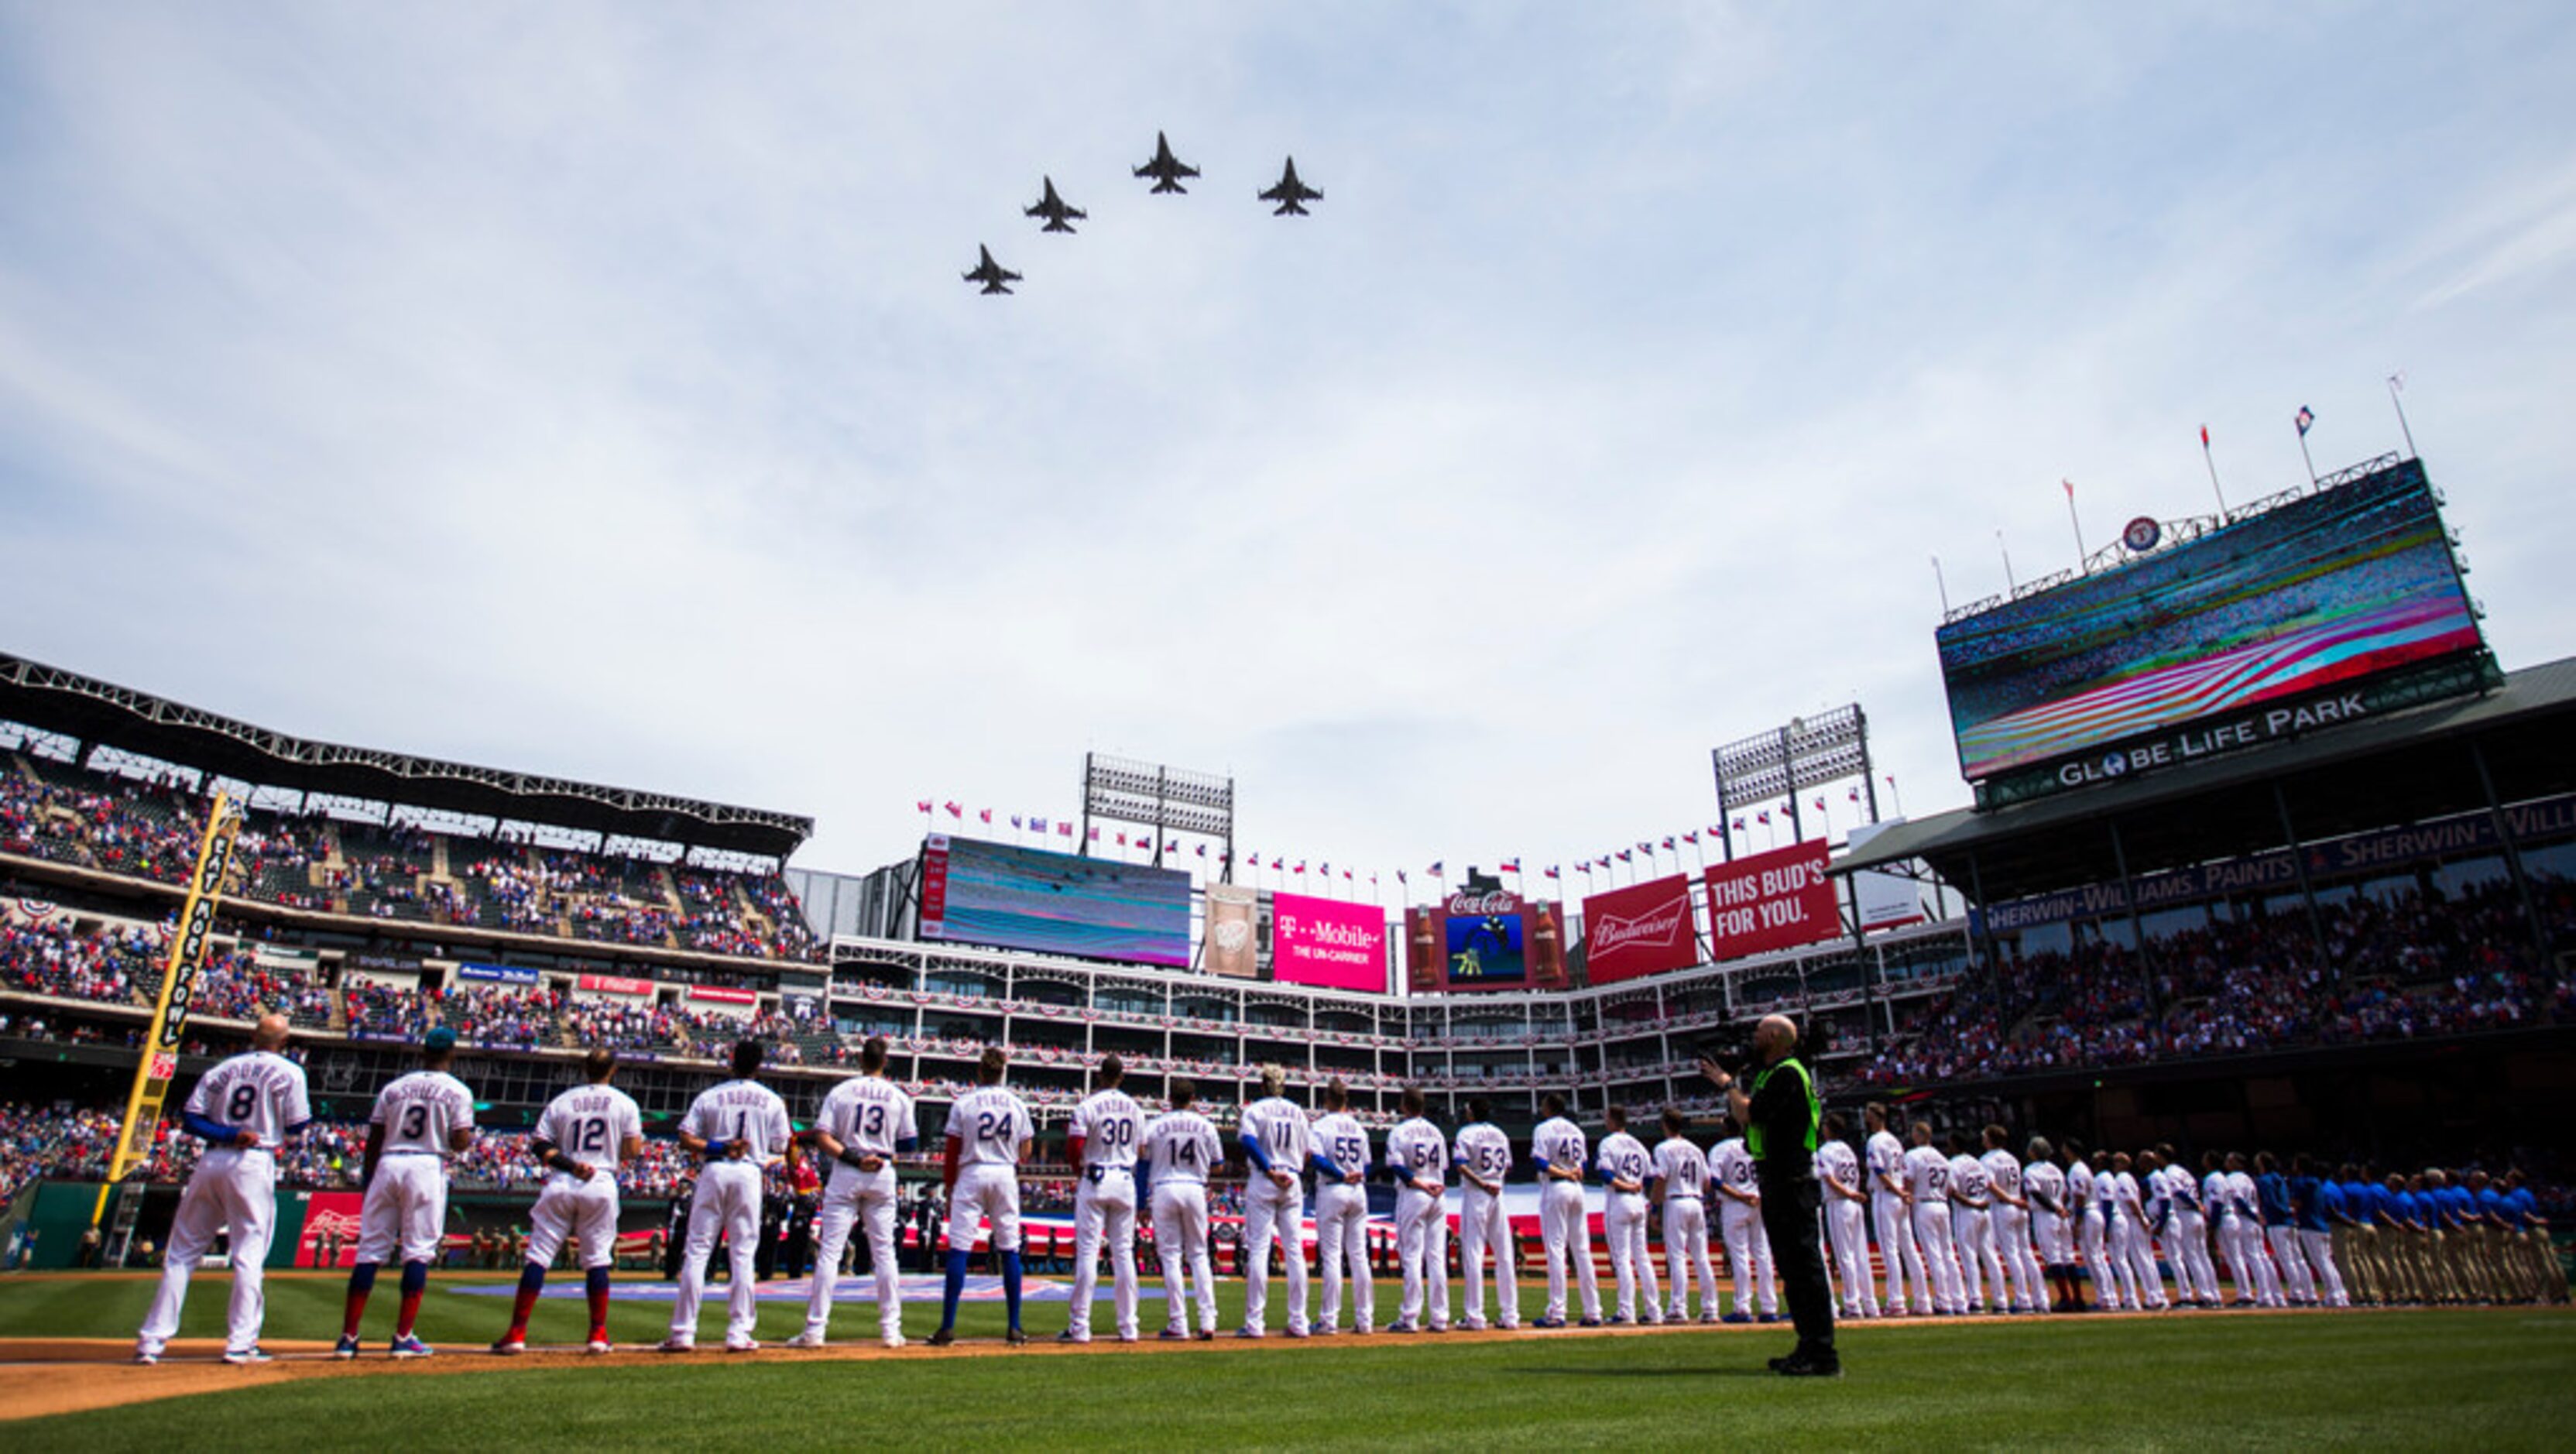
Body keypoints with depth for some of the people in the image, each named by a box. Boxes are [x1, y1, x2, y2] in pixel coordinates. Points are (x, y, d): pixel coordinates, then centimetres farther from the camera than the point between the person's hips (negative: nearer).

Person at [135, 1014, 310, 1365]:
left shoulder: (221, 1070, 12)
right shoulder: (288, 1073, 0)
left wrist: (229, 1133, -4)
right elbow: (296, 1126, -1)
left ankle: (152, 1340, 14)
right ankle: (240, 1343, -3)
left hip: (210, 1161, 4)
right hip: (253, 1164, -4)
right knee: (249, 1255, -1)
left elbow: (190, 1119, 4)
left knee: (181, 1253, 13)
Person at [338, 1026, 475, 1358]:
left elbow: (374, 1140, 11)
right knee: (418, 1251, 0)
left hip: (387, 1165, 4)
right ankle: (403, 1337, -1)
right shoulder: (456, 1091, 1)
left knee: (370, 1250, 8)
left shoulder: (393, 1087, 13)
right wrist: (468, 1140, 16)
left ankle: (348, 1337, 9)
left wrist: (368, 1180, 17)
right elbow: (461, 1142, -6)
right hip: (427, 1167, -4)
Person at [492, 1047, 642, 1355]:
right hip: (602, 1184, -1)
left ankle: (517, 1333, 3)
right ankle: (598, 1334, 7)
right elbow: (633, 1150, 1)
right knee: (597, 1259, 6)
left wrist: (570, 1164, -8)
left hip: (560, 1185, 1)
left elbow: (539, 1145, 0)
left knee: (538, 1256, 6)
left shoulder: (561, 1102, 10)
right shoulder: (624, 1103, 5)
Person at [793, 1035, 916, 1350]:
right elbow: (909, 1143, 4)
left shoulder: (841, 1092, 0)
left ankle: (815, 1329, 1)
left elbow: (822, 1138, -8)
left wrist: (852, 1157, -12)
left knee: (829, 1251, 3)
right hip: (883, 1176, 1)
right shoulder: (898, 1096, 3)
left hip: (845, 1175, -1)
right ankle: (891, 1329, 10)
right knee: (884, 1252, 8)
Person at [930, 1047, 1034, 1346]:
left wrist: (949, 1186, 9)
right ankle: (1014, 1328, 10)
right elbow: (1025, 1151, 8)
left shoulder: (963, 1104, -3)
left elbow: (953, 1152, 0)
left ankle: (948, 1327, -3)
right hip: (1005, 1175, 2)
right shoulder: (1017, 1105, 4)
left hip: (972, 1175, -2)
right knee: (1010, 1249, 8)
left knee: (958, 1249, 0)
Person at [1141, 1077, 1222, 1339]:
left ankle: (1178, 1325, 5)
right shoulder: (1206, 1126, 3)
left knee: (1170, 1256, 5)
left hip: (1164, 1189, -2)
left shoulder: (1155, 1126, -1)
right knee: (1198, 1254, 11)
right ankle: (1207, 1321, 5)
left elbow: (1143, 1163, 3)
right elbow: (1216, 1163, 8)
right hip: (1195, 1189, 2)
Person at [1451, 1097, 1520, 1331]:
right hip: (1498, 1194, 6)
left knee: (1472, 1254, -4)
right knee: (1504, 1256, 7)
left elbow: (1461, 1166, -16)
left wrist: (1482, 1184, -13)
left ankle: (1475, 1317, -5)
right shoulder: (1501, 1134, 13)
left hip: (1475, 1193, -5)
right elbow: (1507, 1167, 16)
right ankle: (1509, 1315, 9)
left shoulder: (1467, 1133, -5)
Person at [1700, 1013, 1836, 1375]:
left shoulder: (1788, 1073, -14)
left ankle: (1824, 1356, -7)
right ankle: (1809, 1348, 22)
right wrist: (1728, 1084, 12)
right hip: (1775, 1182, 11)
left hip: (1792, 1182, -11)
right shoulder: (1770, 1073, 19)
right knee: (1792, 1267, 14)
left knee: (1805, 1264, -9)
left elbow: (1748, 1114, -20)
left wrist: (1728, 1085, -6)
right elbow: (1748, 1114, 20)